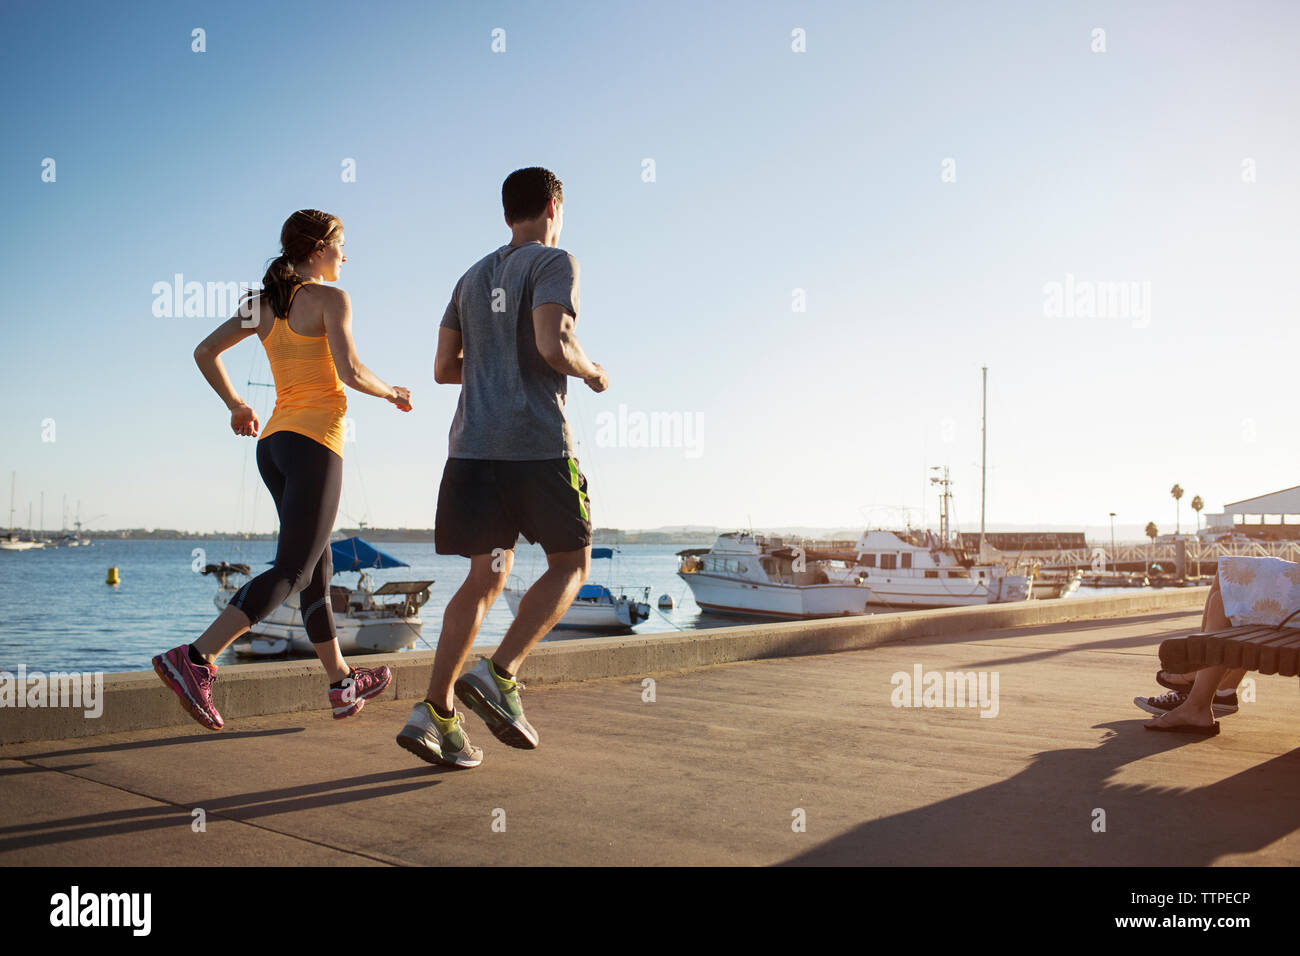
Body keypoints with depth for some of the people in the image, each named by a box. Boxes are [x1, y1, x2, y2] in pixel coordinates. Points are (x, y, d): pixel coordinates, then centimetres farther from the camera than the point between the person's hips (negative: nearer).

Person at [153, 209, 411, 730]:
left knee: (319, 567, 15)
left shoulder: (263, 303, 14)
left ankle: (342, 685, 24)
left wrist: (235, 406, 23)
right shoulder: (330, 298, -6)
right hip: (314, 441, -9)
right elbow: (349, 371, -18)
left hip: (273, 443, 9)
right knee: (292, 571, -12)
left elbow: (205, 352, 11)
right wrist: (390, 392, 0)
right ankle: (195, 659, -25)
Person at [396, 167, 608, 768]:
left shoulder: (472, 279, 20)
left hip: (472, 446, 6)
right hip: (537, 445, -6)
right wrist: (590, 371, 3)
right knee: (571, 561, 9)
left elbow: (444, 368, 17)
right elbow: (552, 345, -17)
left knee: (488, 576, 8)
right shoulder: (554, 263, -1)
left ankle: (437, 712, -2)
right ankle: (500, 674, -8)